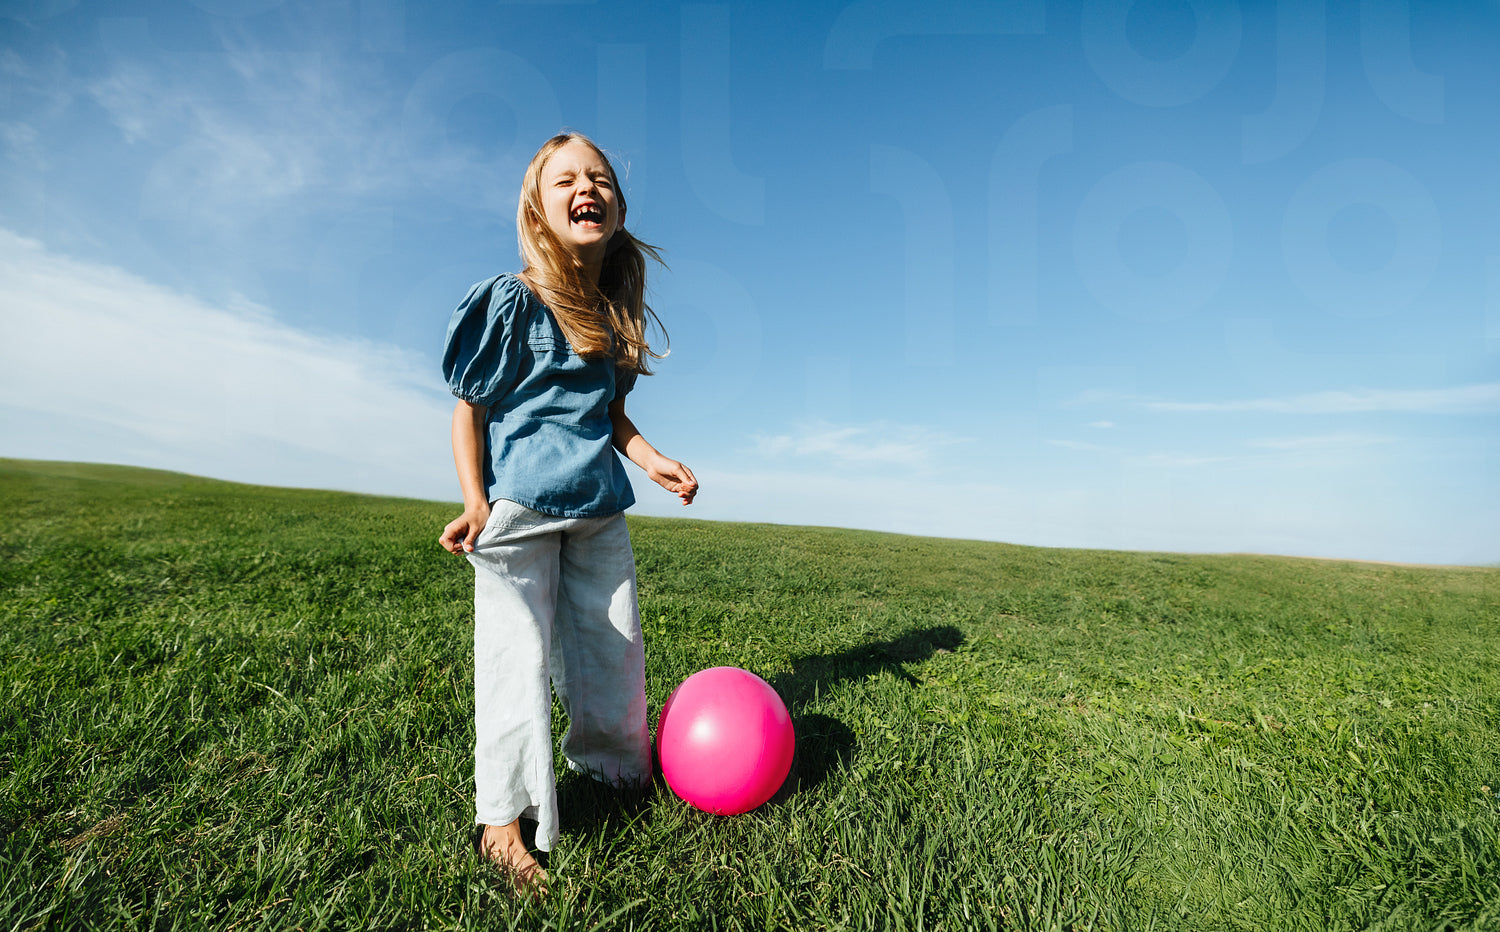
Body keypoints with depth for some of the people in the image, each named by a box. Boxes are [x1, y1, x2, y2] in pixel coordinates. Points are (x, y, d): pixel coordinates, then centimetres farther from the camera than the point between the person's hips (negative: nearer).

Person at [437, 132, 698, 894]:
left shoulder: (614, 311, 9)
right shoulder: (508, 301, -8)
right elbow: (469, 409, -6)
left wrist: (649, 458, 0)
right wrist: (475, 502, -17)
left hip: (598, 509, 6)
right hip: (518, 508, -5)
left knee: (615, 649, 14)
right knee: (519, 658, -1)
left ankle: (615, 770, 39)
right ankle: (502, 818, 19)